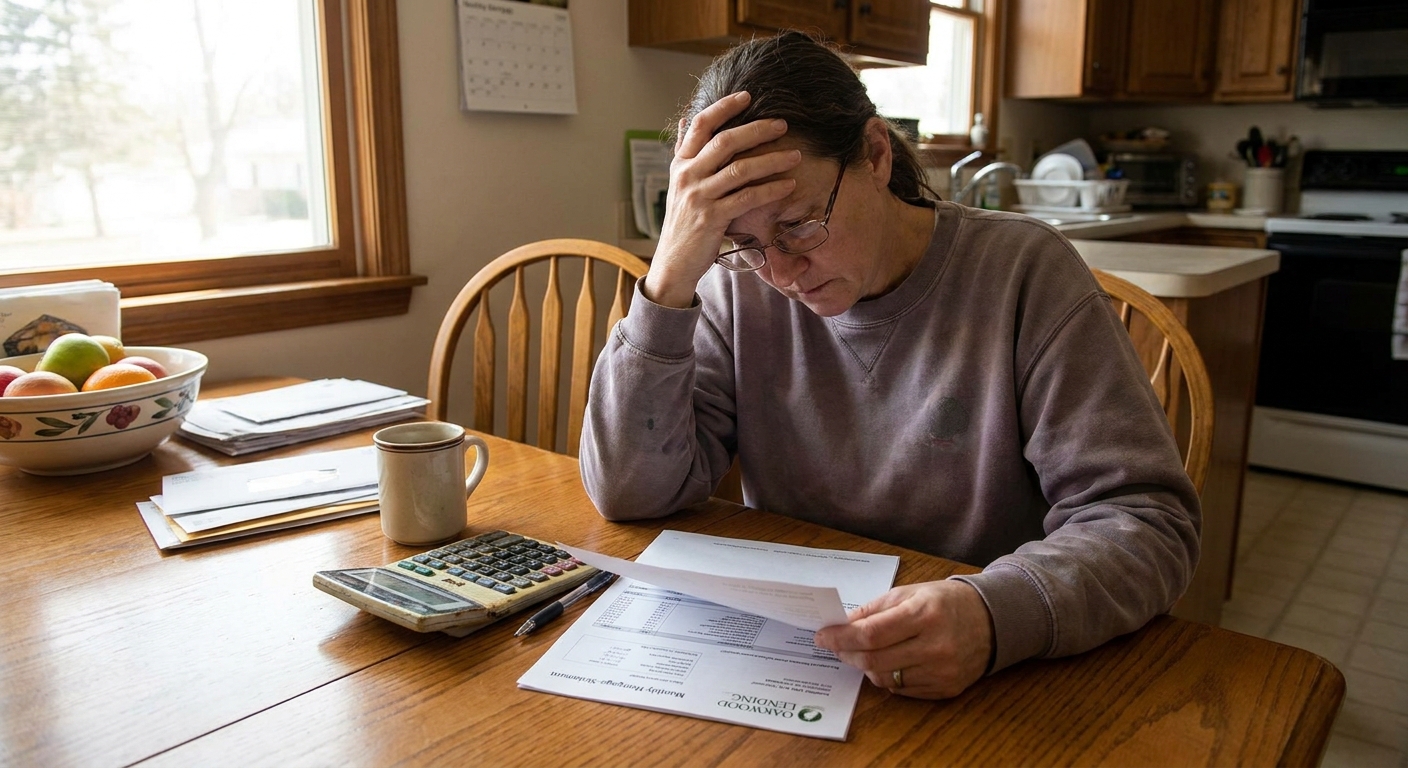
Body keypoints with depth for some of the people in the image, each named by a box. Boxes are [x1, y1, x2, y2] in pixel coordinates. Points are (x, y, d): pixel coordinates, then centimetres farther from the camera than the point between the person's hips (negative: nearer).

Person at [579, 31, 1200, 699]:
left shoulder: (1020, 271, -10)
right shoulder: (739, 288, -4)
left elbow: (1148, 518, -13)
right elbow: (630, 492, -11)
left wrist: (998, 616, -32)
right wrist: (670, 277, -20)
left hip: (989, 687, 0)